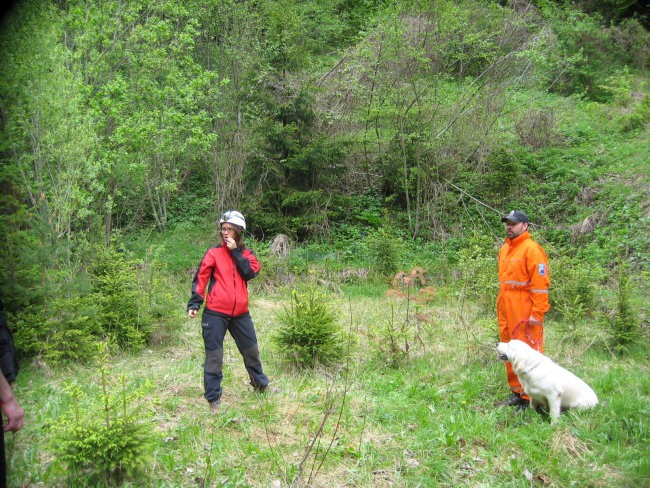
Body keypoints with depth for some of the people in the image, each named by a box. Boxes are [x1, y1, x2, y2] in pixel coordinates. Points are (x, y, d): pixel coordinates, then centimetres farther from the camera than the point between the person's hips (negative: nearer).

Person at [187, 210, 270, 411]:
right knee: (214, 355, 1)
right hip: (215, 313, -3)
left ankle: (261, 385, 36)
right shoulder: (214, 253, 0)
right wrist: (194, 303, -12)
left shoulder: (246, 254, 9)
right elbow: (200, 278, -3)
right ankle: (213, 398, 12)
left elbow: (250, 273, -9)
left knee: (251, 350, 15)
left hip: (240, 312, 3)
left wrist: (235, 251, -10)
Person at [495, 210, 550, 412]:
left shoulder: (531, 249, -9)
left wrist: (537, 313, -18)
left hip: (524, 313, -9)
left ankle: (530, 399, 2)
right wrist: (501, 306, 18)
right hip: (506, 311, 9)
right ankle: (517, 393, 23)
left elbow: (540, 283, -14)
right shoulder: (505, 248, 17)